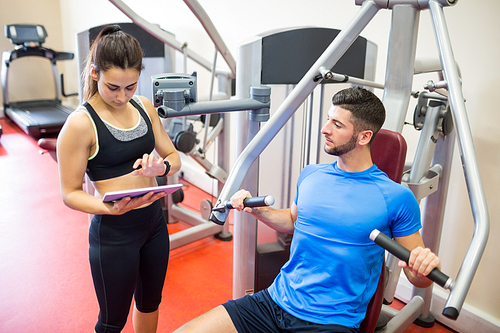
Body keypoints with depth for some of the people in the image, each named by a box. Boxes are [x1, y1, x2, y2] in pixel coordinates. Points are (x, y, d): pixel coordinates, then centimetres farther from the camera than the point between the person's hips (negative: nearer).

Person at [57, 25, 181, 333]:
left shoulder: (144, 106, 1)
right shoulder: (80, 124, -16)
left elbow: (174, 156, 6)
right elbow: (70, 193, -12)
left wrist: (161, 166, -17)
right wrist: (111, 208, -30)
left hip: (155, 222, 6)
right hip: (113, 233, -5)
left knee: (150, 302, 25)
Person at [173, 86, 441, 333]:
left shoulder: (396, 198, -9)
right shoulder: (310, 175, 6)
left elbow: (417, 277, -1)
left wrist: (426, 266, -23)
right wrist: (256, 209, 10)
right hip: (275, 300, 4)